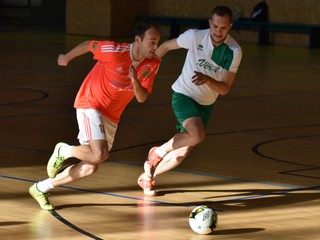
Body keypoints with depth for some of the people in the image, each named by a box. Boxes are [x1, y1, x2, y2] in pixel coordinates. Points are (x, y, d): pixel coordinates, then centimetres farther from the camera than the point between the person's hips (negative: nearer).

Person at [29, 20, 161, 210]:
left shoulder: (153, 64, -9)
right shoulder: (116, 51, -24)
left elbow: (142, 98, -7)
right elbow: (88, 45, -5)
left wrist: (135, 80, -29)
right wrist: (67, 58, 13)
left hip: (111, 117, 6)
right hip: (90, 104, -6)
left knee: (90, 168, 8)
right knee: (100, 154, -28)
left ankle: (41, 188, 24)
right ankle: (63, 150, 2)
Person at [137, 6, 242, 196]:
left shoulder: (234, 51, -16)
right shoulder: (194, 36, -20)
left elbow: (225, 89, -14)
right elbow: (166, 46, -2)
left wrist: (207, 79, -33)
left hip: (206, 104, 4)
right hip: (183, 95, -4)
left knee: (184, 152, 4)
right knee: (197, 135, -30)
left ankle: (148, 176, 27)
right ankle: (158, 152, -5)